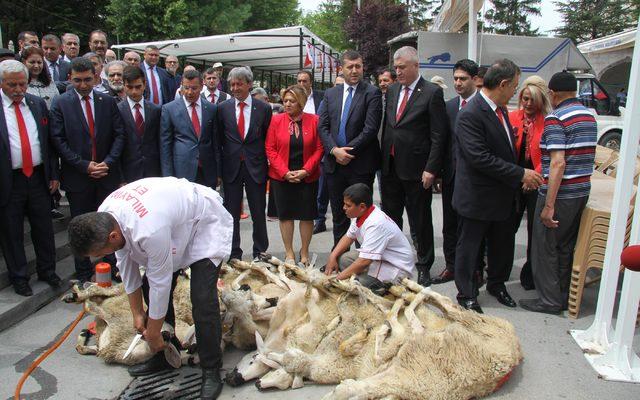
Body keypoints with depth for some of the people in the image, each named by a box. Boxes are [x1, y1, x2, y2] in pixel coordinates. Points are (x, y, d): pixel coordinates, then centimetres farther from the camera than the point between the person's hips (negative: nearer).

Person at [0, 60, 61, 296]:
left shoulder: (38, 104, 5)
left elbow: (50, 141, 9)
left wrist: (53, 174, 7)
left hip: (38, 177, 3)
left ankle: (47, 270, 31)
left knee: (44, 229, 13)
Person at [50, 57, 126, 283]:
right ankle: (83, 276, 19)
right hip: (77, 177, -1)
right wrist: (84, 165, -12)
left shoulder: (108, 101, 6)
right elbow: (59, 140, -5)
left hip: (107, 174, 1)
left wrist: (108, 162, -8)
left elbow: (119, 134, 4)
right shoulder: (60, 104, 0)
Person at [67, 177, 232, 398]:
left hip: (205, 224, -8)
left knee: (202, 299, -19)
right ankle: (163, 356, 22)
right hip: (176, 223, 8)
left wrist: (153, 334, -13)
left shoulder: (149, 231, -42)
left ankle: (211, 371, -4)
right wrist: (137, 313, 4)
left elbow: (161, 282, -29)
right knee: (150, 289, 4)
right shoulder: (103, 217, -15)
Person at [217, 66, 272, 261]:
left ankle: (260, 254, 22)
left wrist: (267, 165, -1)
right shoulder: (222, 108, 3)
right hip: (231, 167, 1)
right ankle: (234, 255, 20)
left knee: (259, 214, 8)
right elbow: (219, 139, 5)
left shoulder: (263, 108, 0)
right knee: (231, 214, 8)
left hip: (256, 167, -1)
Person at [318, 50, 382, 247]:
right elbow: (323, 126, 6)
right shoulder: (331, 93, 11)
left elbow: (370, 129, -12)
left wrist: (348, 151, -14)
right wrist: (334, 150, -9)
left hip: (360, 164, -4)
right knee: (338, 214, 12)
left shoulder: (372, 93, -3)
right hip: (334, 163, 4)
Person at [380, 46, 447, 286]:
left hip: (415, 168, -6)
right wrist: (383, 159, 8)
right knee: (390, 217, 14)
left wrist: (431, 169, -16)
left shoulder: (432, 93, -7)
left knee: (420, 220, 6)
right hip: (390, 166, 6)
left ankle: (424, 266, 21)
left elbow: (438, 135, -11)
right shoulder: (392, 91, 11)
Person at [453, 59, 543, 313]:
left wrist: (522, 177, 5)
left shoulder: (500, 110, 9)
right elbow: (480, 158, -27)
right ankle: (467, 296, 24)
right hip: (477, 198, -9)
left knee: (503, 245, 21)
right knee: (469, 247, 8)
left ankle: (497, 284, 42)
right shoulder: (470, 115, -21)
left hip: (503, 196, 9)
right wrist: (520, 174, -22)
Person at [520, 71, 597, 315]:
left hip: (559, 193, -8)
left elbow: (558, 162, -23)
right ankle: (565, 296, 29)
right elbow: (586, 157, 17)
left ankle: (550, 300, 13)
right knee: (567, 246, 18)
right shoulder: (589, 116, 12)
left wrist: (549, 205, -23)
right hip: (582, 192, 8)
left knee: (545, 247, 4)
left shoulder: (555, 118, -15)